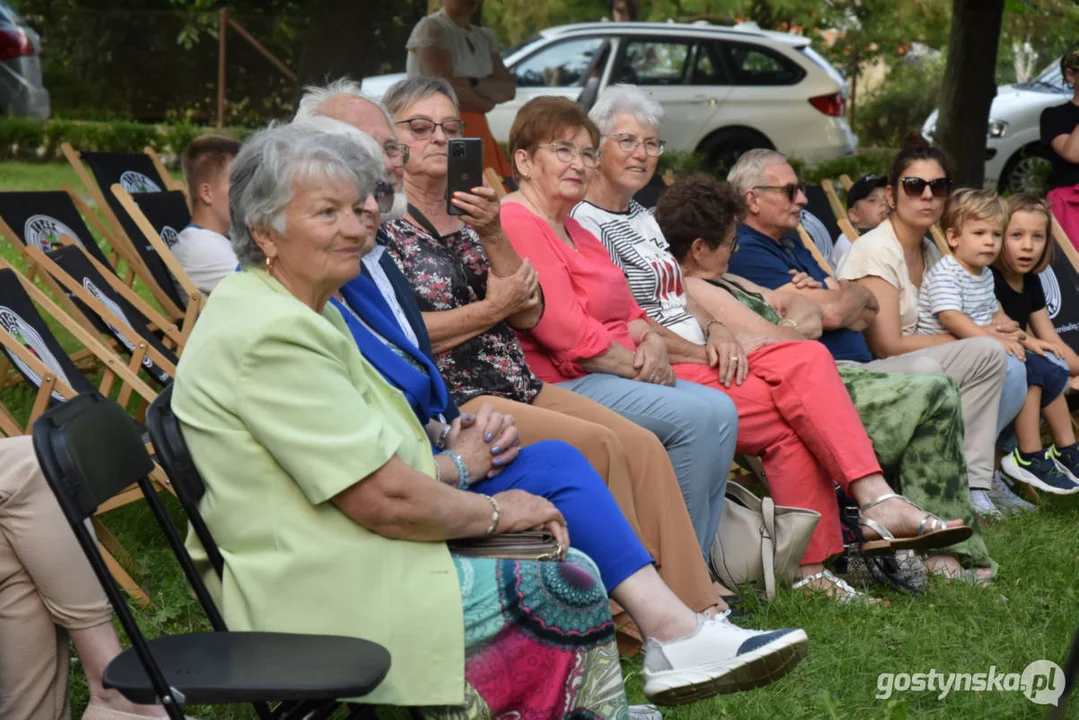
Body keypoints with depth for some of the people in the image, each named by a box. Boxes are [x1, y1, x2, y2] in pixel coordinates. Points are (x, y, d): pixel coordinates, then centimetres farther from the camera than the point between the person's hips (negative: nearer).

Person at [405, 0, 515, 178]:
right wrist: (487, 98, -1)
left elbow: (509, 88, 4)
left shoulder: (485, 37, 16)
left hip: (477, 134, 7)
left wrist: (472, 83, -13)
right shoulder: (430, 30, -6)